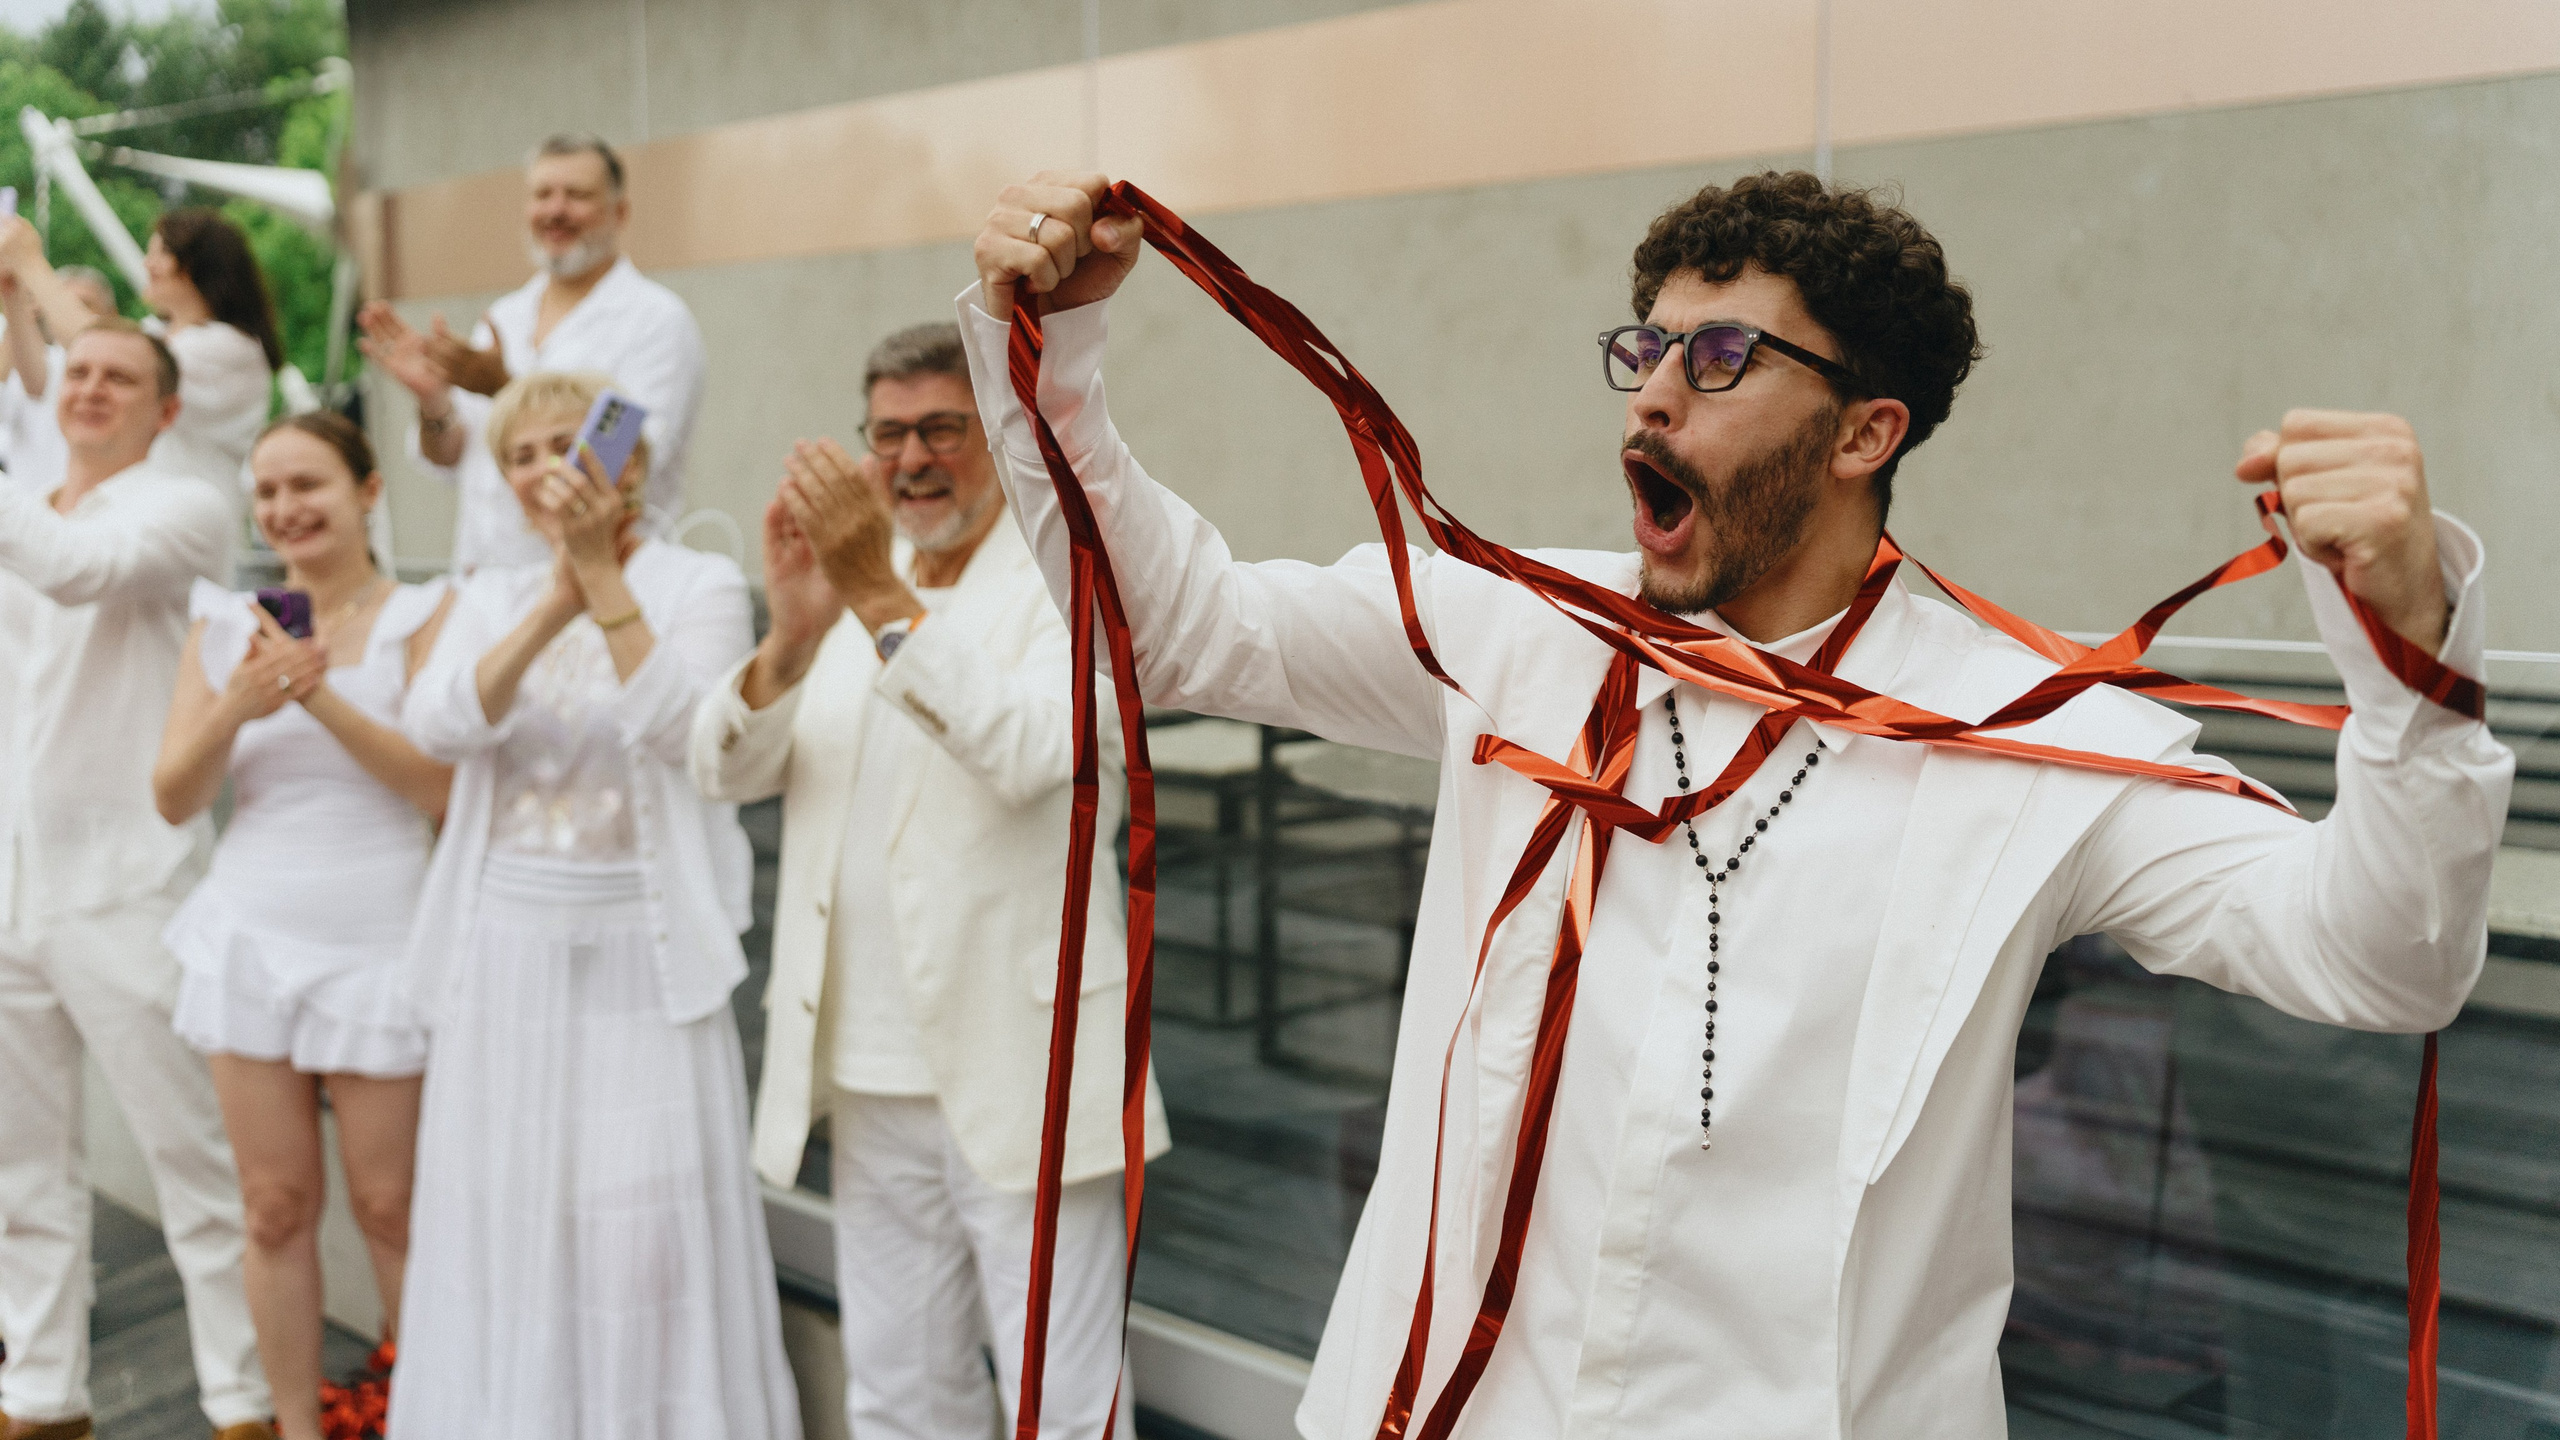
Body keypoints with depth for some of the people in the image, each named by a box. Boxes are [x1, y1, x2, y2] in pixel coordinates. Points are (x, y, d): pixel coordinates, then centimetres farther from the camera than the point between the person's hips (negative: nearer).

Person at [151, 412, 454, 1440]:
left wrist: (323, 697, -21)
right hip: (252, 939, 3)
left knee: (388, 1204, 4)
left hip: (378, 943, -3)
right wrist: (237, 707, -15)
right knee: (277, 1205, 8)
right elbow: (174, 799, 2)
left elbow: (443, 786, -13)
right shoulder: (225, 625, 7)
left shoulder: (422, 617, -4)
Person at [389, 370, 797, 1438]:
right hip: (507, 956, 4)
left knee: (652, 1221, -4)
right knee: (506, 1214, 8)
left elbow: (686, 728, -18)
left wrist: (603, 574, -21)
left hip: (640, 956, -3)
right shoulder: (492, 598, 10)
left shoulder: (700, 585, -1)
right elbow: (437, 724, -9)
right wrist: (556, 604, -20)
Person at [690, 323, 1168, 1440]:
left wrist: (883, 602, -28)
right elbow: (724, 769, 0)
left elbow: (1030, 754, -23)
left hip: (1019, 1075, -6)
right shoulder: (849, 589, 12)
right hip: (874, 1073, 6)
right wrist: (792, 634, -18)